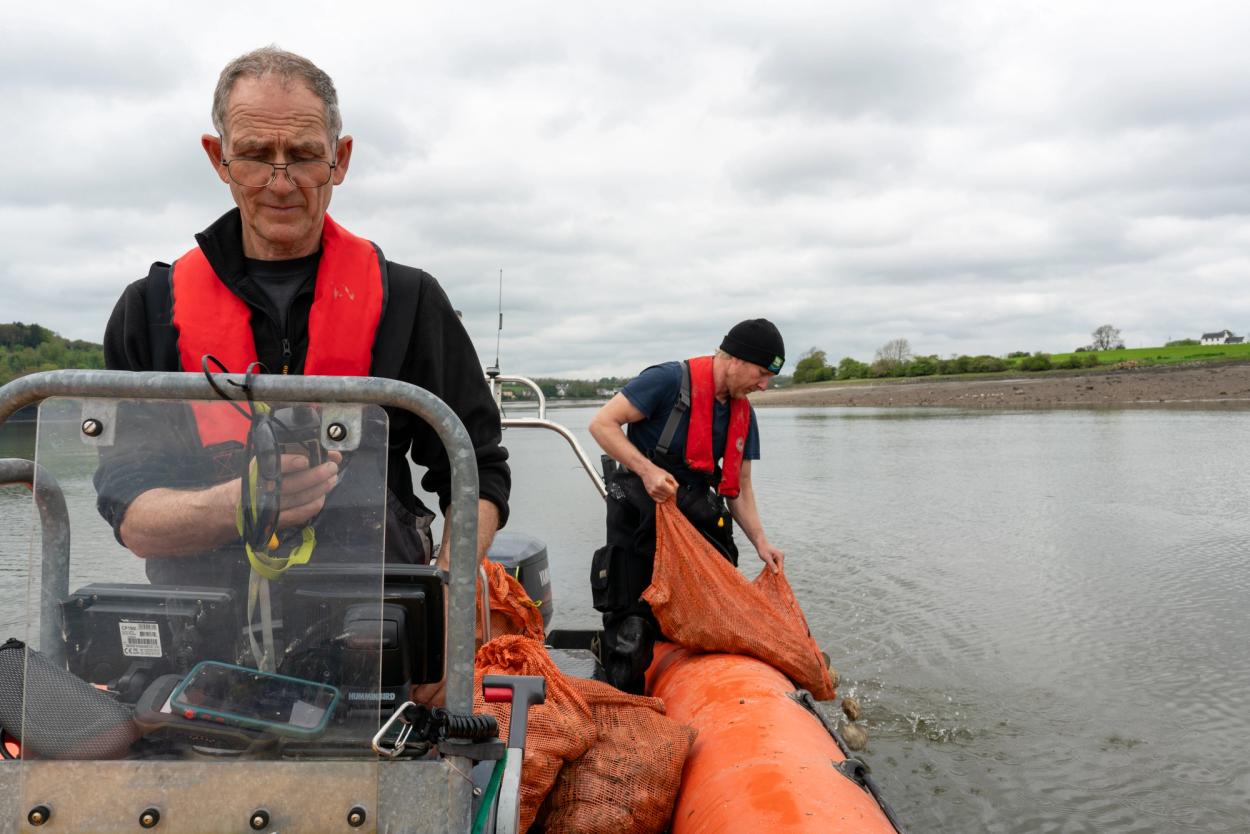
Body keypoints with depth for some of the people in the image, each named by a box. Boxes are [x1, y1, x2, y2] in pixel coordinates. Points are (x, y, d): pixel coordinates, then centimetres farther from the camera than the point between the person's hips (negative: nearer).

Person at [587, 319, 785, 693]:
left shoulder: (743, 414, 5)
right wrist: (646, 469, -29)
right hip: (639, 515, -6)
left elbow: (739, 486, 11)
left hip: (695, 516, 7)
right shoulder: (670, 380, -17)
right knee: (632, 627, 1)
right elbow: (602, 424, -18)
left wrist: (760, 541, 1)